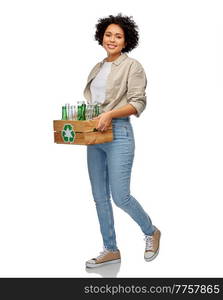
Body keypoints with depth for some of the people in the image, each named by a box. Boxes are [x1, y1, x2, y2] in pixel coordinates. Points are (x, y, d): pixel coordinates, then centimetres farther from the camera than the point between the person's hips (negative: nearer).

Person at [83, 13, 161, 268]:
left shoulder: (132, 66, -2)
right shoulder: (97, 68, 18)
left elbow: (138, 103, -11)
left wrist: (110, 114, -24)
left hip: (119, 134, -7)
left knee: (120, 196, -8)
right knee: (100, 197, 8)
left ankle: (151, 232, 19)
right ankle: (110, 250, 20)